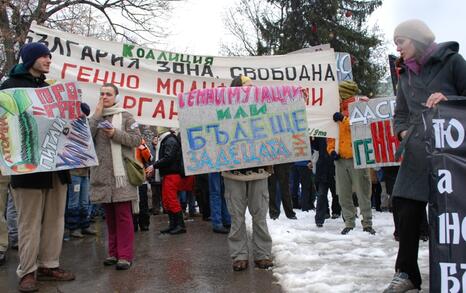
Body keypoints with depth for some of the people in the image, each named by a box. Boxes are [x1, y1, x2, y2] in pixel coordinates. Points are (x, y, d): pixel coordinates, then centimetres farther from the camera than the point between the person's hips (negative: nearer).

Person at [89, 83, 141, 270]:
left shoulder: (125, 116, 5)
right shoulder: (95, 118, 16)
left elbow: (136, 140, -3)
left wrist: (115, 134, -14)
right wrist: (96, 116, -3)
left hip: (121, 174, -4)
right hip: (102, 174, 4)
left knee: (123, 215, -6)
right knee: (109, 216, 10)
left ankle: (125, 255, -3)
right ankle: (114, 252, 18)